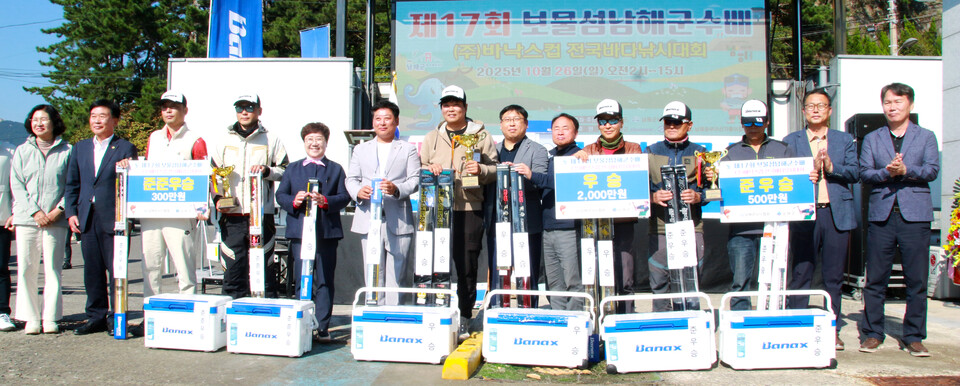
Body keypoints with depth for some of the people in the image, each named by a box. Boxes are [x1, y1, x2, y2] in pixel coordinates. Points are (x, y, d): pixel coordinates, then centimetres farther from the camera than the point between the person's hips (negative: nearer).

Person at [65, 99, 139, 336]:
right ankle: (96, 317, 20)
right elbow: (71, 184, 17)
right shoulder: (80, 148, 16)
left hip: (114, 218, -5)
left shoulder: (125, 149, 1)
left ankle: (116, 318, 7)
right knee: (92, 270, 10)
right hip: (87, 219, 5)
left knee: (116, 270, -2)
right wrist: (71, 213, 6)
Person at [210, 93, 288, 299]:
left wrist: (267, 170, -12)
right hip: (231, 215, 2)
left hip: (262, 214, -2)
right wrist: (217, 197, 1)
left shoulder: (271, 139, 8)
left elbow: (286, 171, 7)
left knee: (263, 270, 0)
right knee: (232, 269, 3)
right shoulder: (225, 138, 14)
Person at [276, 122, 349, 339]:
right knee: (301, 280, 5)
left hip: (327, 233, -1)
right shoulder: (293, 169, 15)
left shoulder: (336, 169, 10)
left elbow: (344, 197, 1)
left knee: (324, 281, 1)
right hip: (299, 232, 1)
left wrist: (325, 201, -17)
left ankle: (322, 326, 6)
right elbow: (280, 194, 9)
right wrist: (294, 200, -12)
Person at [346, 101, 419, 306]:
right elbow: (351, 179, 14)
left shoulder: (408, 149, 13)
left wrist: (397, 189, -19)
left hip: (398, 221, -2)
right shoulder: (361, 149, 21)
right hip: (369, 220, 2)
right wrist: (358, 191, -9)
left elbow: (415, 180, 2)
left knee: (397, 276, -3)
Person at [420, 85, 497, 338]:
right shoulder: (432, 137, 18)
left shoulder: (481, 135, 9)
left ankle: (464, 320, 8)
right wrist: (429, 170, -2)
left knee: (467, 266, -2)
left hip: (469, 208, -2)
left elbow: (495, 169, 7)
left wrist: (480, 170, -13)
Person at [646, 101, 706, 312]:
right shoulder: (651, 152, 13)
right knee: (659, 283, 3)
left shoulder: (699, 153, 12)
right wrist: (653, 197, -11)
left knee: (689, 283, -3)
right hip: (659, 229, 1)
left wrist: (698, 196, -12)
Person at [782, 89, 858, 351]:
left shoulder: (845, 140, 14)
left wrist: (831, 167, -14)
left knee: (834, 276, 6)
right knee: (801, 274, -1)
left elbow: (855, 173, 3)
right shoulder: (791, 141, 10)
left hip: (837, 214, 2)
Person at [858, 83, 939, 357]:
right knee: (875, 279, 2)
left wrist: (905, 170, -19)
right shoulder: (871, 139, 15)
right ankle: (872, 334, 12)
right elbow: (864, 172, 3)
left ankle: (914, 337, 10)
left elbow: (932, 170, -2)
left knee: (916, 280, 1)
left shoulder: (926, 137, 12)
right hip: (881, 214, 1)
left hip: (915, 214, -1)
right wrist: (886, 173, -15)